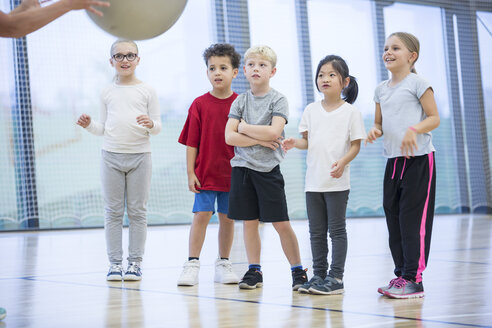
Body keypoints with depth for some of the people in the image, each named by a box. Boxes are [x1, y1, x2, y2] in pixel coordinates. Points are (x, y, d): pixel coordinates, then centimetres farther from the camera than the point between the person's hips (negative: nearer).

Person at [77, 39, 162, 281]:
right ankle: (115, 262, 8)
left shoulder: (147, 91, 3)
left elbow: (158, 127, 3)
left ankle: (135, 262, 8)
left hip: (139, 155, -2)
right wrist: (89, 125, -5)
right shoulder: (108, 92, 9)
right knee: (113, 211, 3)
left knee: (137, 211, 2)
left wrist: (151, 124, -19)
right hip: (111, 155, 2)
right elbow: (103, 128, 14)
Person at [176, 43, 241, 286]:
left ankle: (223, 264, 20)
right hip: (205, 172, -1)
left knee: (227, 218, 9)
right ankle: (192, 265, 0)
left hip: (232, 173, 1)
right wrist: (190, 172, -4)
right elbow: (191, 142, -1)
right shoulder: (199, 104, -2)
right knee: (201, 215, -5)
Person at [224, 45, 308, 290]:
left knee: (281, 224, -2)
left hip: (268, 169, -3)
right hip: (242, 167, 3)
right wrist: (259, 139, -11)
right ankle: (254, 271, 16)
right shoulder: (240, 101, 8)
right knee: (249, 222, 7)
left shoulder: (278, 100, -2)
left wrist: (244, 127, -6)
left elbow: (274, 132, -17)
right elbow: (229, 137, -2)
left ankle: (298, 271, 8)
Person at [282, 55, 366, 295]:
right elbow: (307, 141, 11)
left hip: (337, 181, -5)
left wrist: (343, 161, -22)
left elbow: (356, 145, -4)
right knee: (316, 231, 11)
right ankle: (318, 274, 20)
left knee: (336, 229, -1)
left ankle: (336, 277, 3)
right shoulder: (311, 110, 9)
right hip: (313, 180, 5)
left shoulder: (350, 112, -3)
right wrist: (294, 143, -11)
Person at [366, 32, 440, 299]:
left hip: (419, 159, -7)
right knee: (393, 216, 7)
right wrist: (375, 130, -2)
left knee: (413, 218, -8)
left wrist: (414, 130, -24)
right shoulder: (381, 89, 15)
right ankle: (401, 274, 16)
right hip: (393, 160, 7)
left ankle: (413, 279, -5)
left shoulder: (417, 83, -4)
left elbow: (434, 118, -6)